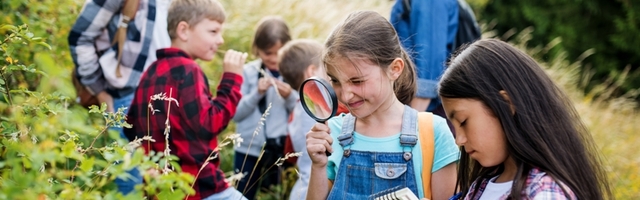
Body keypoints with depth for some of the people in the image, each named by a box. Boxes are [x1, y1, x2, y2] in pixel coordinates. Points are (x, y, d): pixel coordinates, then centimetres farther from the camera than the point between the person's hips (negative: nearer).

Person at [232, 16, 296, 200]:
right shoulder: (248, 72, -1)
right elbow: (235, 113, -4)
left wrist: (290, 97, -18)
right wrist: (257, 93, -17)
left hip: (282, 149, 0)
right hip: (249, 148, 1)